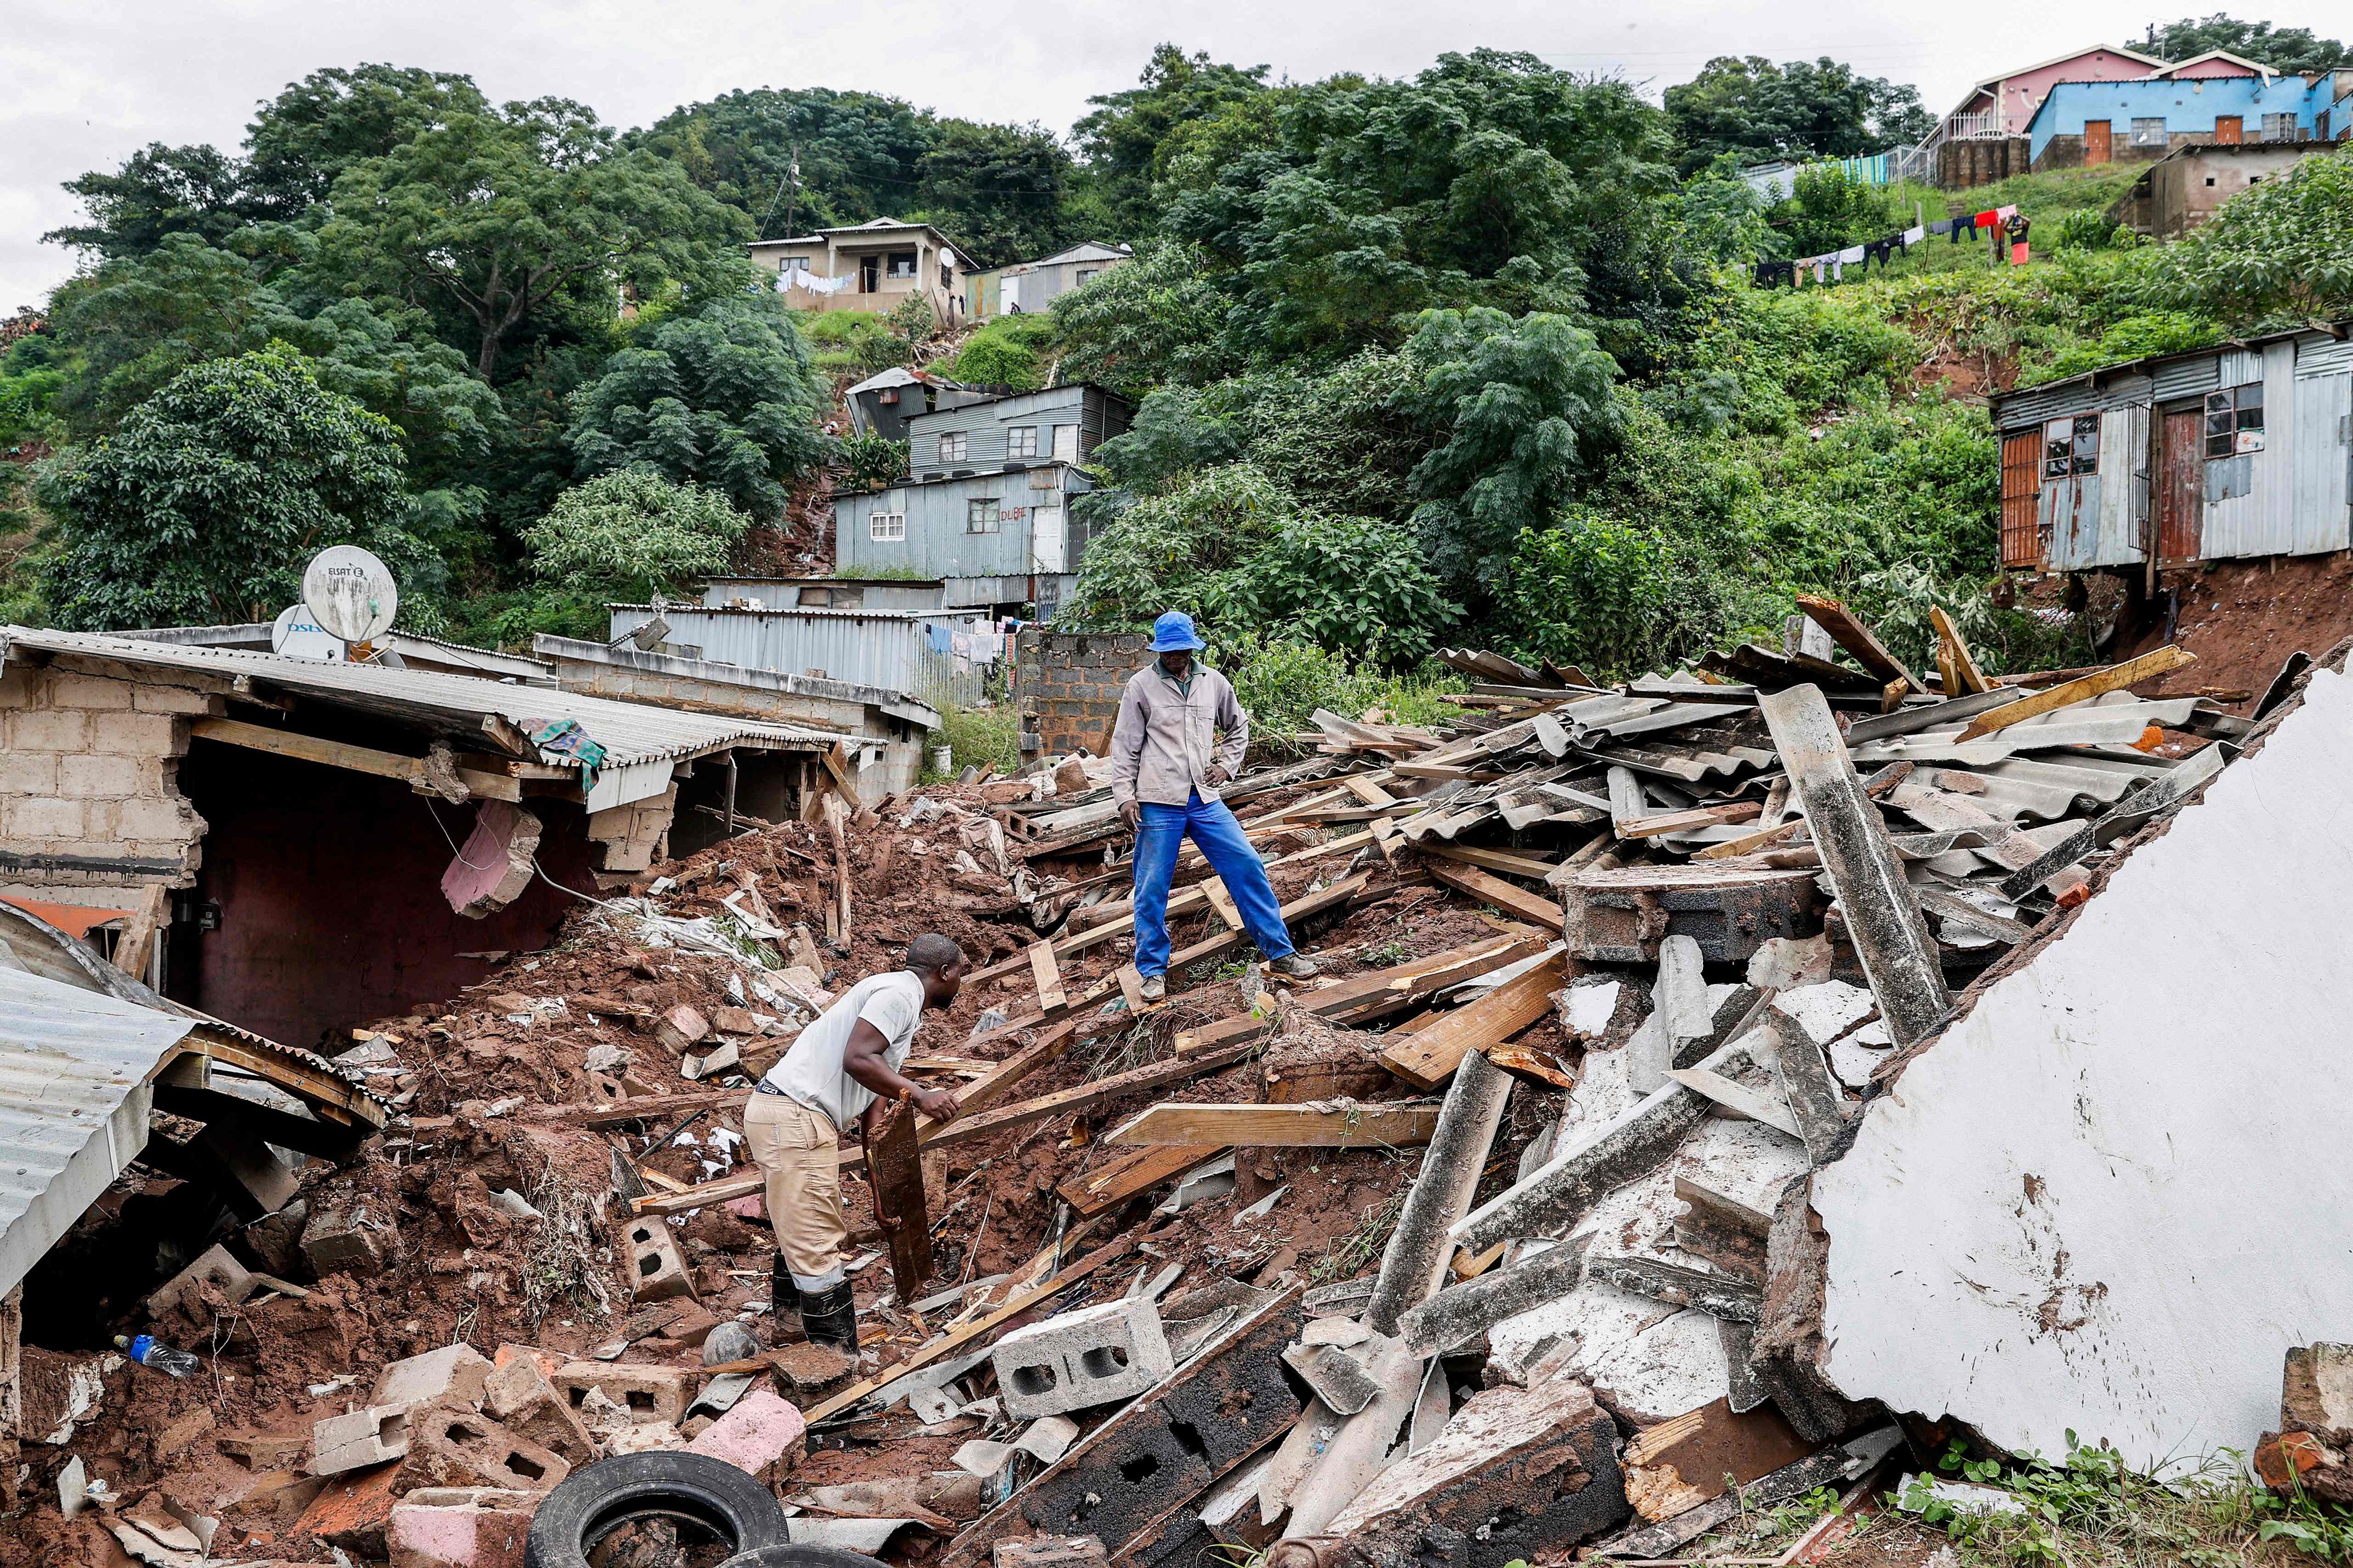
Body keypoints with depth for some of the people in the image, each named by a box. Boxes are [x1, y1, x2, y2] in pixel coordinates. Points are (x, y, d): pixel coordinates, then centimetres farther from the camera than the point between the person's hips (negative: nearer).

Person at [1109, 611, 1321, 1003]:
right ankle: (1154, 971, 15)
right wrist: (1125, 796, -7)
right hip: (1159, 804, -3)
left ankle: (1280, 953, 9)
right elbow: (1124, 746, 0)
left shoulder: (1213, 682, 9)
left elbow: (1238, 727, 24)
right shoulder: (1142, 685, -1)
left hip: (1205, 801, 3)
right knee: (1152, 889, 0)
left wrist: (1227, 765, 10)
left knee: (1247, 868, 0)